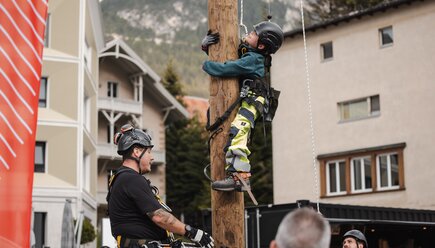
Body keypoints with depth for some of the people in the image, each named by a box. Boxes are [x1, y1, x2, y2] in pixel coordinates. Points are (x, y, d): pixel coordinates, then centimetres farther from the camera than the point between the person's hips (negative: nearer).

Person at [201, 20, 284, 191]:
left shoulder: (253, 60, -13)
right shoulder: (243, 51, 16)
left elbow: (222, 69, -19)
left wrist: (206, 65, -1)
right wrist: (206, 43, 6)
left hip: (251, 102, -11)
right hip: (239, 101, 11)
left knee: (236, 133, -30)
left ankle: (239, 177, -44)